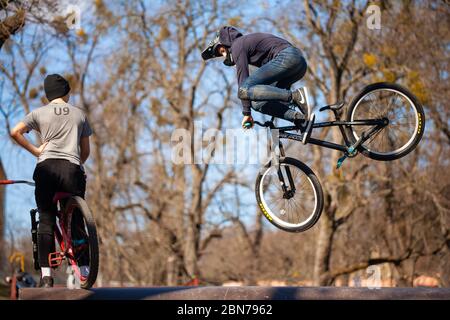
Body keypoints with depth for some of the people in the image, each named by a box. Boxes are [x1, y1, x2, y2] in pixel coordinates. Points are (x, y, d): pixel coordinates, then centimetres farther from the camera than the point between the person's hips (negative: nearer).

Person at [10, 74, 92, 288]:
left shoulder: (39, 113, 14)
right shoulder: (79, 114, 19)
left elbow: (15, 132, -1)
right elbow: (86, 150, 18)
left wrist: (35, 150, 7)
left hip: (47, 167, 0)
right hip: (72, 168, 1)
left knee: (46, 220, 1)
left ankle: (46, 274, -7)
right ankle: (82, 266, 3)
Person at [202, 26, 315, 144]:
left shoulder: (237, 46, 1)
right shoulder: (247, 41, 31)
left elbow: (242, 78, -5)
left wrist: (246, 113, -3)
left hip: (286, 58, -10)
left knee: (244, 90, -18)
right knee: (258, 102, 5)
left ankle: (296, 96, -29)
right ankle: (301, 118, -13)